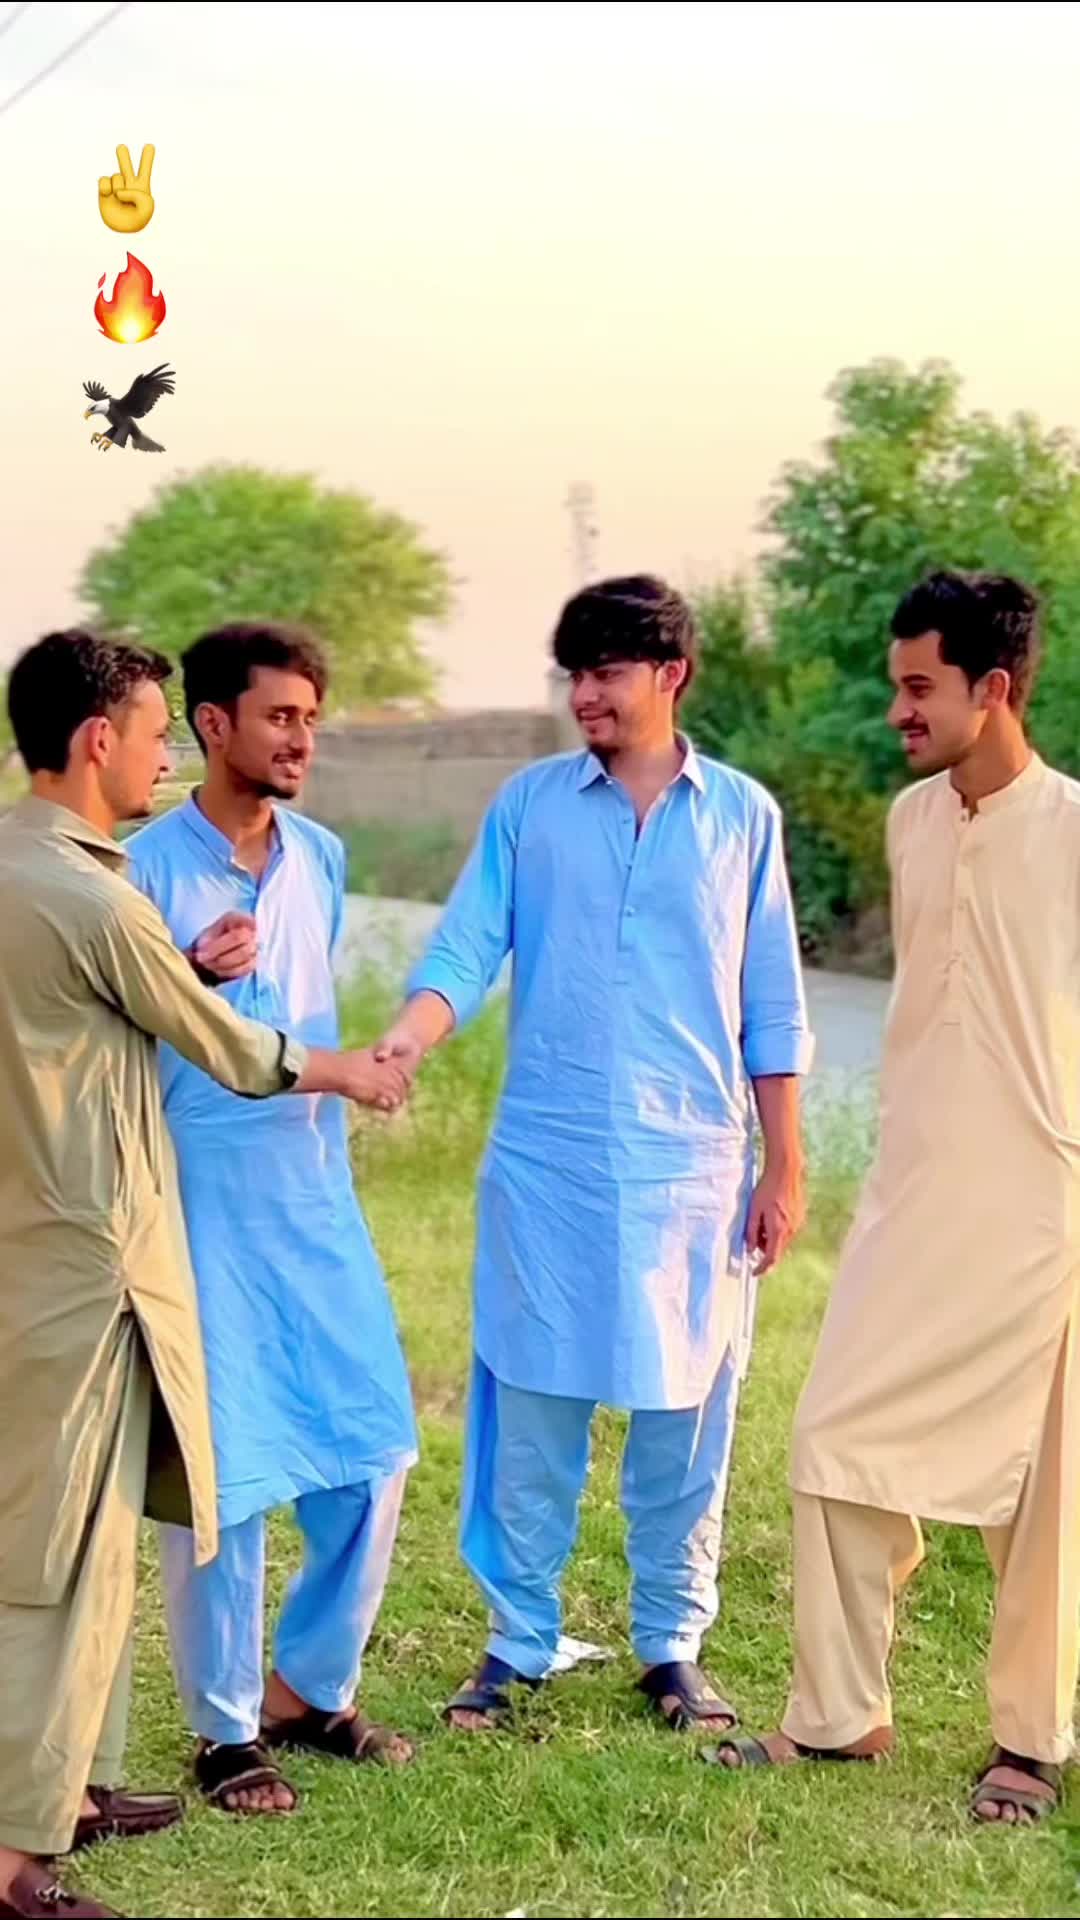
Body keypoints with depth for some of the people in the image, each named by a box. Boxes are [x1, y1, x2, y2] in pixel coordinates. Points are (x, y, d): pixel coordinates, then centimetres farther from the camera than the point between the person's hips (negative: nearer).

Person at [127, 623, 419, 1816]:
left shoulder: (320, 858, 9)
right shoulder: (146, 866, -9)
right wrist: (190, 975, -24)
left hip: (315, 1190, 6)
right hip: (201, 1194, -6)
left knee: (372, 1449, 7)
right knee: (221, 1469, 0)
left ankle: (309, 1688, 24)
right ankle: (224, 1729, 15)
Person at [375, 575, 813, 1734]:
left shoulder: (742, 816, 5)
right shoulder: (531, 804, 4)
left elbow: (772, 1010, 7)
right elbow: (466, 949, -3)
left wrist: (784, 1169, 5)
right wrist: (407, 1040, -24)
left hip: (692, 1167, 0)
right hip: (545, 1163, 0)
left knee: (682, 1419, 6)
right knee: (531, 1410, 4)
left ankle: (672, 1647, 21)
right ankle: (519, 1643, 18)